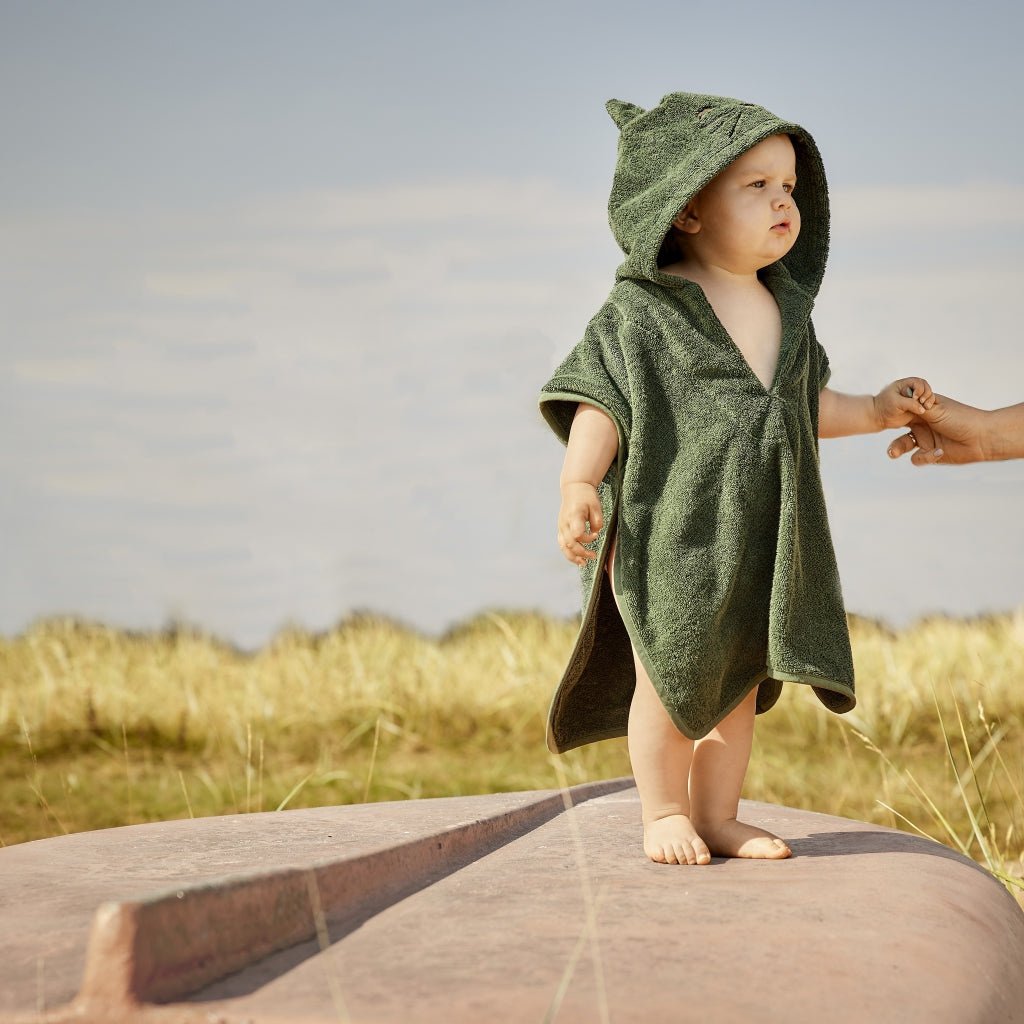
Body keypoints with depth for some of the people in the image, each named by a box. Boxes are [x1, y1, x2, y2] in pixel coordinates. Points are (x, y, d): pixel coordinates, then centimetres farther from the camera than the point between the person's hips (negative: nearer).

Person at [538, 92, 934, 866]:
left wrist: (877, 411, 14)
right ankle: (663, 813, 15)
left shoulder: (787, 309, 11)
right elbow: (600, 400, -13)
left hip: (757, 542, 6)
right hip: (666, 534, -6)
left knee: (738, 683, 12)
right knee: (670, 674, 0)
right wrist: (578, 482, -25)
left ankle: (718, 816, 22)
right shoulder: (644, 310, -9)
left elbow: (806, 404, 23)